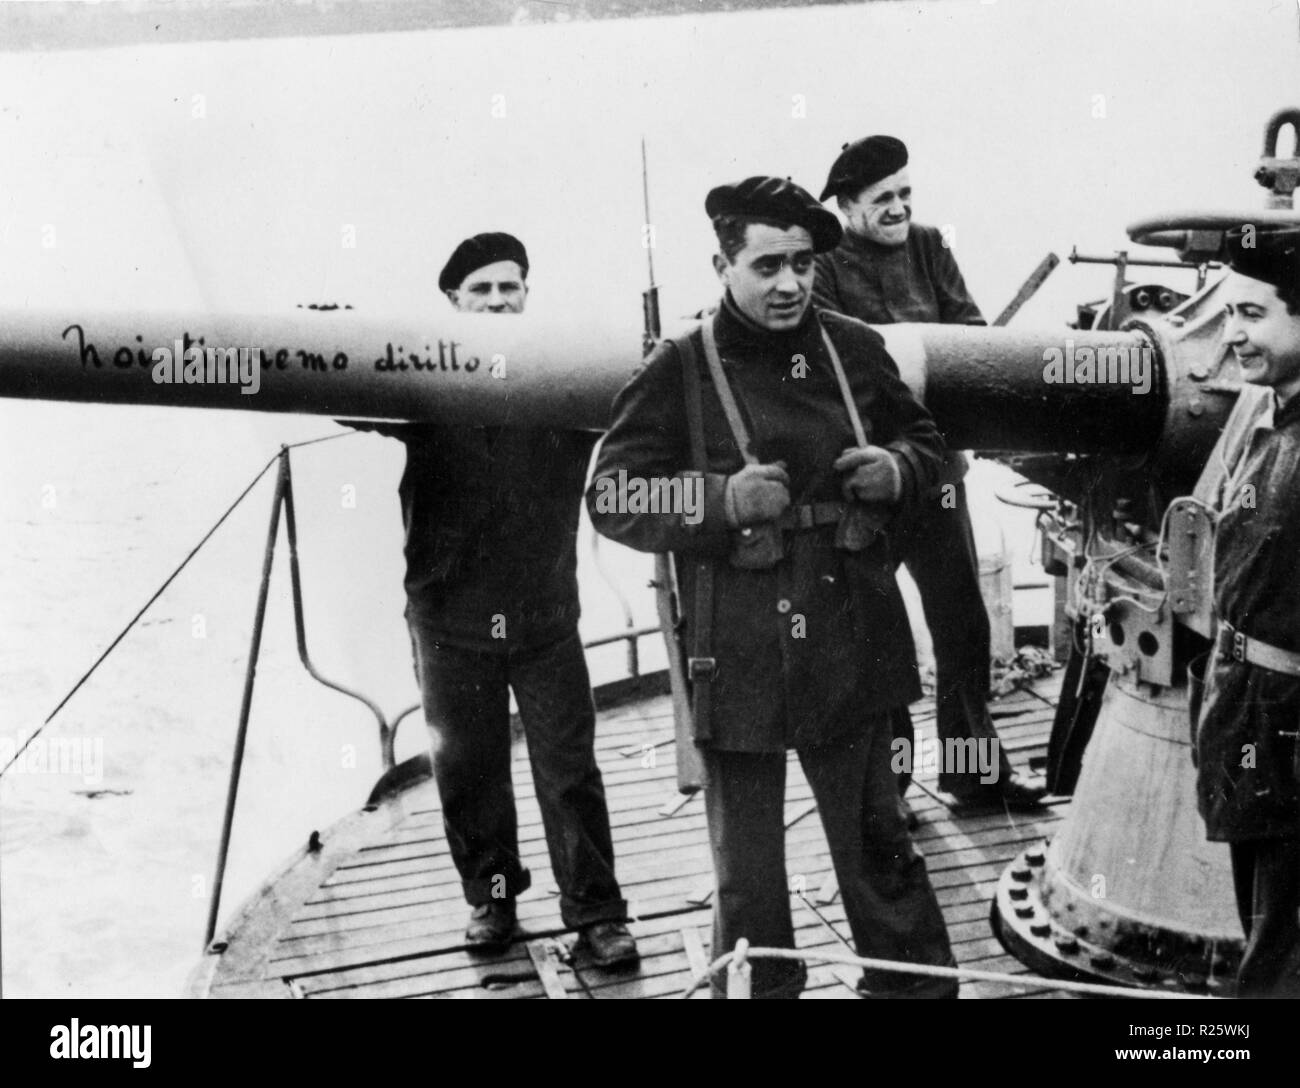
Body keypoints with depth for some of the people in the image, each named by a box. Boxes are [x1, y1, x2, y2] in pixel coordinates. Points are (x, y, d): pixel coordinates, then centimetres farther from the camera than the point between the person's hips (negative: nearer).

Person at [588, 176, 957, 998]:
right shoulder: (679, 371, -7)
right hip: (739, 656, -3)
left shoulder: (854, 349, 3)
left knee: (877, 839, 17)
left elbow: (924, 440, 18)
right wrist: (721, 499, -19)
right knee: (746, 870, 9)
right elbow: (611, 497, -6)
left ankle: (917, 982, 36)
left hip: (852, 645, 3)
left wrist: (897, 469, -5)